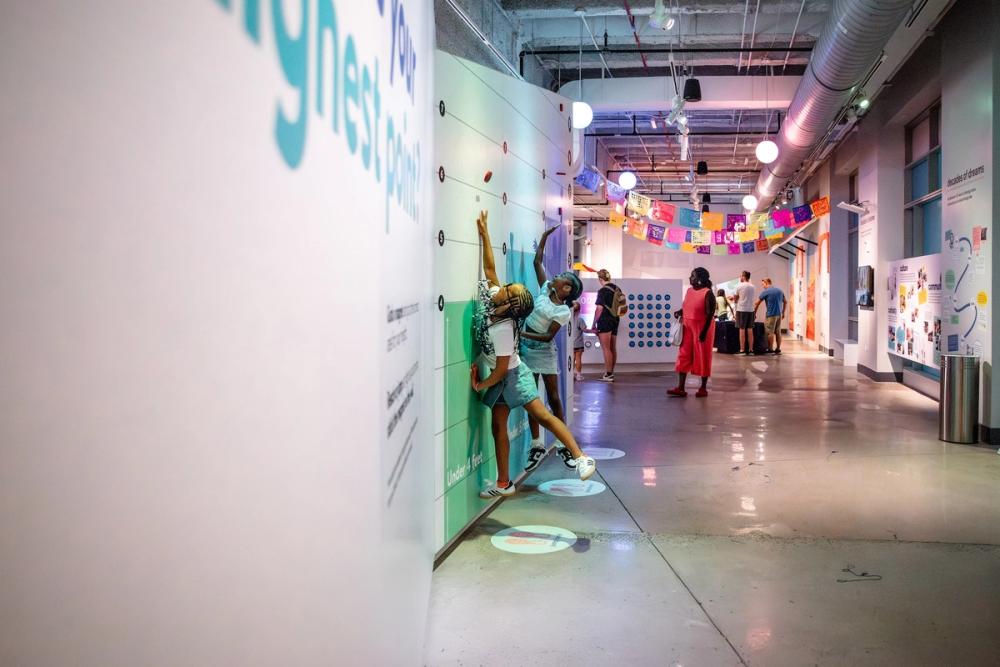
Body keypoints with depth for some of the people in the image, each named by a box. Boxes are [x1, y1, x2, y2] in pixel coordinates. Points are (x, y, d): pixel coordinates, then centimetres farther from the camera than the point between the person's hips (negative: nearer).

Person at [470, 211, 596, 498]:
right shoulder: (489, 295, -10)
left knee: (542, 414, -16)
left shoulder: (503, 329, -28)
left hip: (511, 376, -8)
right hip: (500, 378, 8)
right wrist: (484, 234, -3)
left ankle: (582, 458, -17)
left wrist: (480, 385, -11)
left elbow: (502, 368, -23)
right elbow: (490, 268, -1)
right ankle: (503, 483, 16)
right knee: (498, 426, 9)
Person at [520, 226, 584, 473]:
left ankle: (563, 445, 10)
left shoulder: (563, 312, -11)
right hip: (526, 349, 5)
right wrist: (545, 236, 6)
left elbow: (549, 336, -17)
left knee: (554, 398, 1)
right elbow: (537, 262, 7)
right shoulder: (545, 288, 3)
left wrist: (524, 334, -25)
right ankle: (537, 446, 12)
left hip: (544, 352, -5)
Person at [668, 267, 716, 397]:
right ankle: (680, 388, 4)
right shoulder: (689, 291, 8)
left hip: (702, 328, -7)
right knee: (684, 356, 3)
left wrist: (704, 331, -20)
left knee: (703, 357, 3)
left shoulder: (708, 293, -13)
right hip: (687, 328, 7)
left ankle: (703, 388, 13)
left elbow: (710, 314, -15)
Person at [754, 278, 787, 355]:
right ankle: (778, 349, 14)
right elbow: (785, 302, 19)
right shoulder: (780, 291, 11)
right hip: (779, 314, 6)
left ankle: (770, 350, 0)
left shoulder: (765, 291, -7)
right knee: (778, 332, 10)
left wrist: (754, 313, 7)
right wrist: (783, 313, 25)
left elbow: (757, 304, -4)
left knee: (770, 332, -1)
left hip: (771, 314, -6)